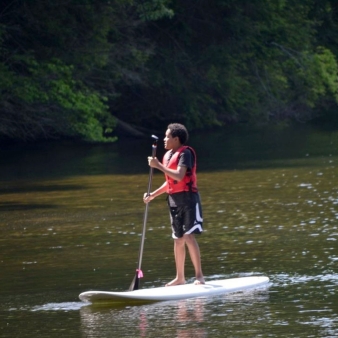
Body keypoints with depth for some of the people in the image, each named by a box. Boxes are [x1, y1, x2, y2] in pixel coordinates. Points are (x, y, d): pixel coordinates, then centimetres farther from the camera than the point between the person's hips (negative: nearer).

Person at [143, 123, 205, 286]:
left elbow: (179, 175, -24)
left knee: (189, 236, -14)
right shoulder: (168, 155, 14)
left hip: (188, 198, -9)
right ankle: (180, 277, 16)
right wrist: (153, 195, 13)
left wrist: (158, 166, -21)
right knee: (178, 239, 11)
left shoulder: (185, 153, -11)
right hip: (174, 199, 9)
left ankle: (199, 276, -12)